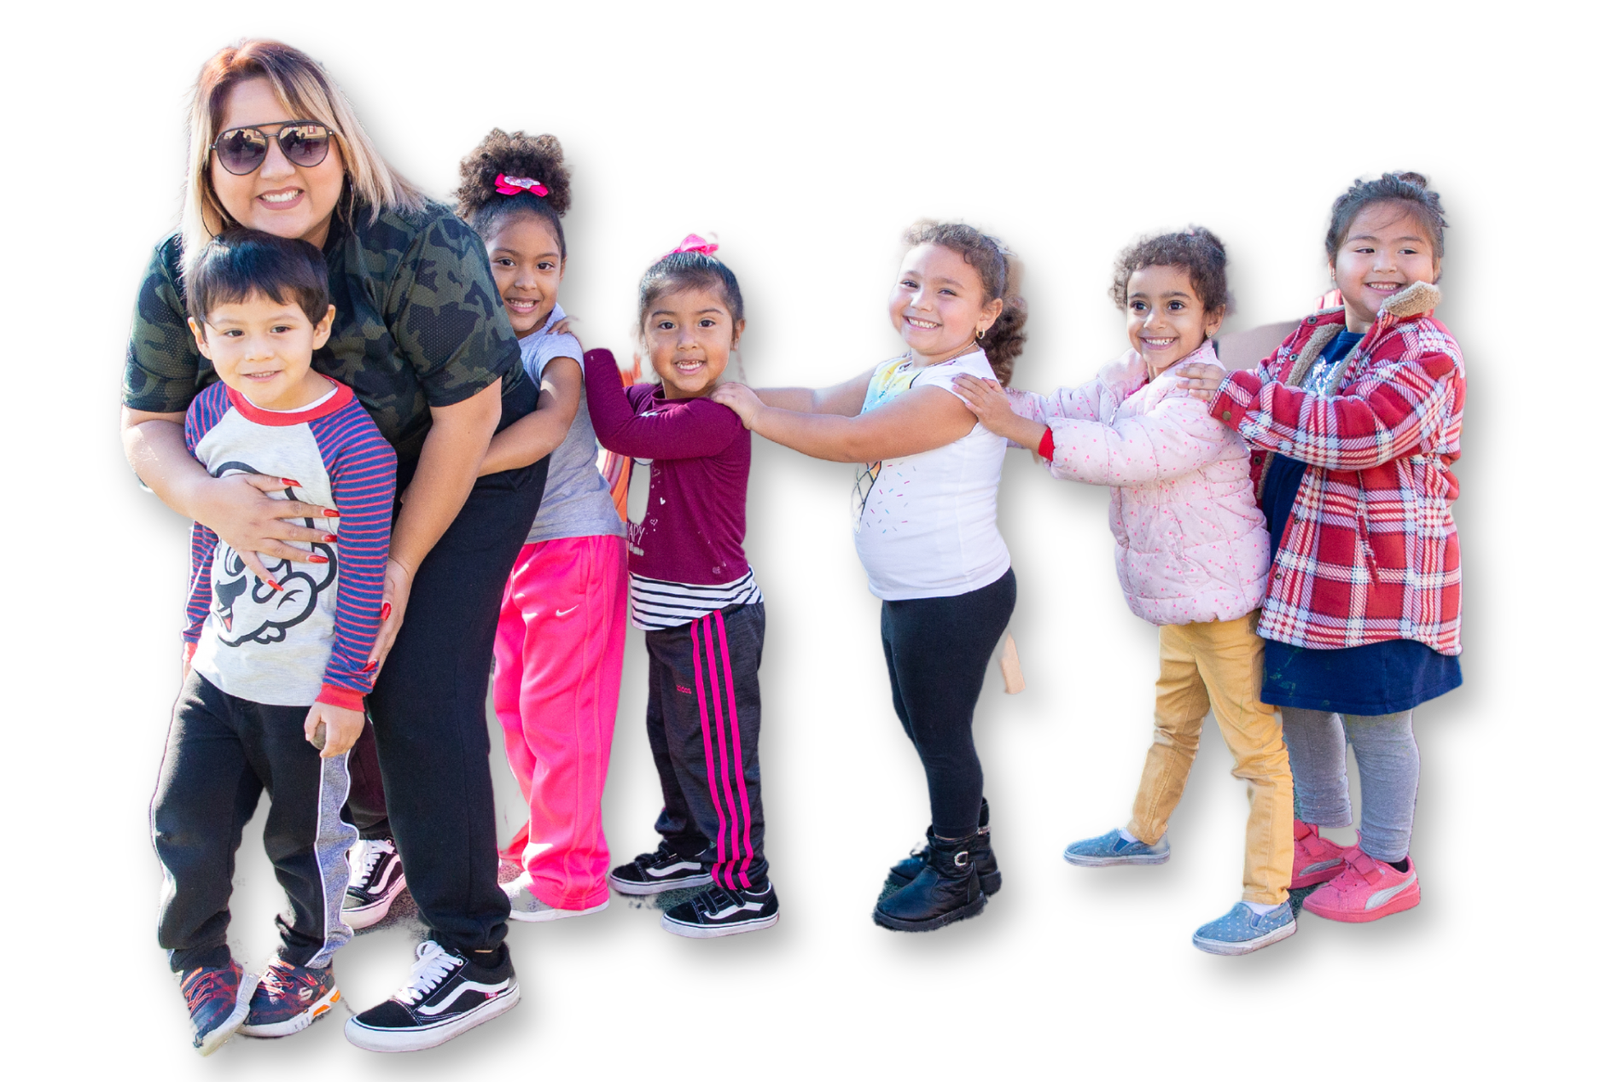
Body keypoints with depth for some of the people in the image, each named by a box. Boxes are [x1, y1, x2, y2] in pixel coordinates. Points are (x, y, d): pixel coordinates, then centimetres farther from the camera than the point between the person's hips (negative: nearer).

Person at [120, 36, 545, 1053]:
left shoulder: (418, 244, -32)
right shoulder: (180, 269, -16)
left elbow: (467, 412, -25)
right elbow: (147, 425, -10)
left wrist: (403, 564, -20)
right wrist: (205, 495, -34)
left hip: (468, 475, -5)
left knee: (420, 687, -15)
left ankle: (476, 958, -6)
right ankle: (381, 841, 39)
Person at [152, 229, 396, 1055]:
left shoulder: (351, 440, -22)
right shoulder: (208, 417, -4)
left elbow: (363, 575, -16)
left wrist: (345, 688, -13)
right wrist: (197, 632, 17)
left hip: (305, 689, -4)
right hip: (216, 674, 5)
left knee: (305, 833, 13)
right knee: (184, 819, 5)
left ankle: (307, 961, 37)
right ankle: (198, 958, 29)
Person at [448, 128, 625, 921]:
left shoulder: (558, 349, -18)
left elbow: (549, 424, -35)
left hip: (574, 548, -7)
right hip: (506, 549, 7)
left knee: (557, 715, 1)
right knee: (514, 707, 17)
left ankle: (568, 876, 14)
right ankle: (551, 834, 35)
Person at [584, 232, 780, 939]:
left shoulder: (717, 418, -24)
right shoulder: (649, 401, 3)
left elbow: (619, 431, -30)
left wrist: (594, 353, -18)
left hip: (712, 617, -9)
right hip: (667, 614, 9)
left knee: (714, 751, 0)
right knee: (669, 737, 23)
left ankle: (744, 887, 13)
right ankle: (687, 848, 42)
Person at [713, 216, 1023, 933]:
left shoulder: (961, 387, -25)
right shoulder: (897, 372, 7)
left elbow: (854, 440, -27)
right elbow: (818, 403, 4)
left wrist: (754, 414, -20)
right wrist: (724, 393, -6)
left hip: (953, 597, -10)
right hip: (909, 593, 10)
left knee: (939, 731, 5)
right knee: (917, 722, 23)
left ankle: (957, 877, 23)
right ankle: (964, 839, 42)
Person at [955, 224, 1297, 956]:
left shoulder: (1205, 397, -26)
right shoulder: (1126, 376, 4)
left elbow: (1127, 453, -35)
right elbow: (1066, 410, 2)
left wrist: (1020, 428, -35)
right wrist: (995, 399, -16)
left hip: (1223, 600, -10)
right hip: (1177, 597, 10)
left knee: (1257, 750, -1)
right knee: (1172, 721, 29)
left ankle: (1268, 902, 6)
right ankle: (1144, 834, 49)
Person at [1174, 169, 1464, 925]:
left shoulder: (1428, 352, -17)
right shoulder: (1311, 337, 8)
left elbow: (1358, 430, -33)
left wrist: (1236, 395, -30)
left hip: (1381, 573, -8)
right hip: (1301, 563, 8)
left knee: (1375, 717, 6)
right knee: (1300, 700, 19)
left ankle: (1386, 865, 24)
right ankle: (1326, 833, 40)